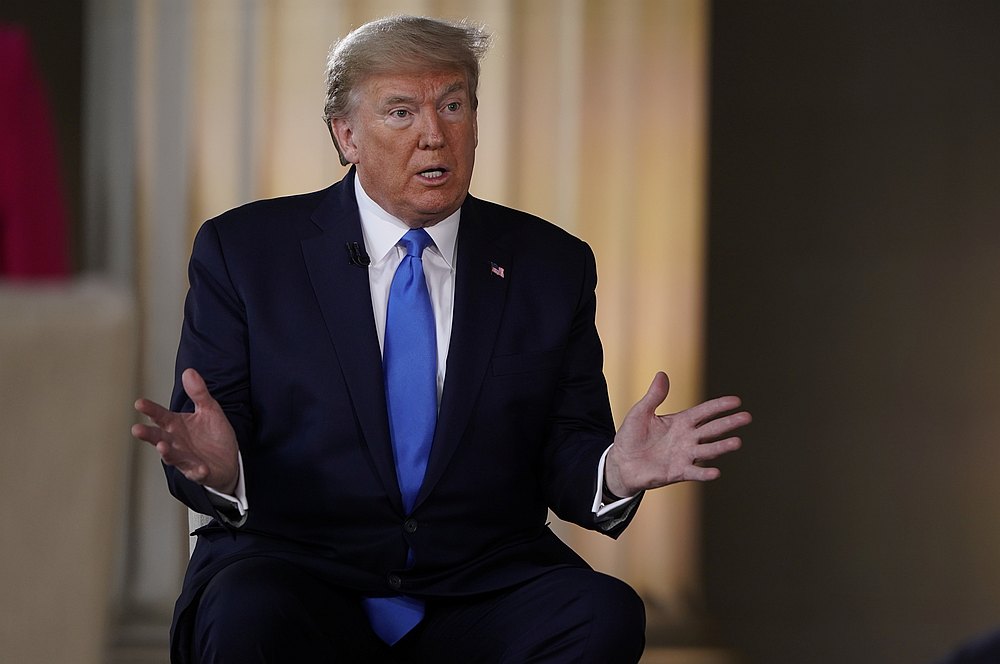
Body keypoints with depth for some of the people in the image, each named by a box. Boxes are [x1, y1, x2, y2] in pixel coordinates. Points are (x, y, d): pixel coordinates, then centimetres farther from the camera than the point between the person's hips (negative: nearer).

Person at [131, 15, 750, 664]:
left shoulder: (552, 265, 11)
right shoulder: (244, 251, 5)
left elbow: (562, 459, 9)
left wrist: (616, 471, -15)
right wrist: (219, 465, -23)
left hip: (483, 584, 3)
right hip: (298, 570, -2)